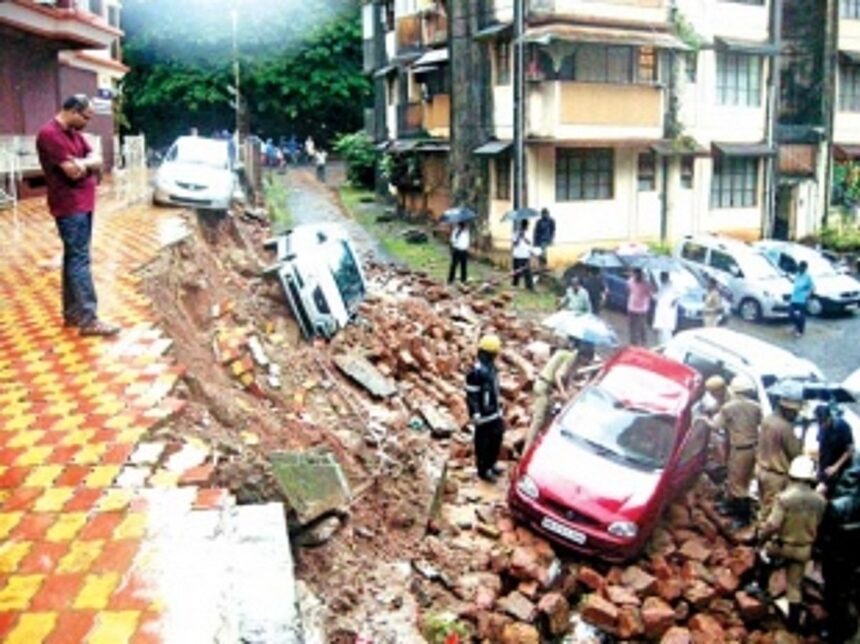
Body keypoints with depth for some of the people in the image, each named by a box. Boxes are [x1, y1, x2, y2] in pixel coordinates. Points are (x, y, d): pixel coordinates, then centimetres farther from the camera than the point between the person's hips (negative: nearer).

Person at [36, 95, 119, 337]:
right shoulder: (50, 134, -17)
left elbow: (97, 161, 7)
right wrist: (86, 164, -2)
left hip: (82, 204, 10)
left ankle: (72, 313, 20)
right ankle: (88, 319, -10)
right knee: (80, 261, -10)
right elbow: (73, 171, -22)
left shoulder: (74, 133, 14)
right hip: (70, 207, -10)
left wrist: (81, 163, -13)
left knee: (73, 259, 13)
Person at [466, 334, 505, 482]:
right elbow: (471, 396, -20)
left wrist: (499, 406, 23)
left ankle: (491, 465, 36)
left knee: (496, 438, 19)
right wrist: (476, 415, -22)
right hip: (484, 416, -9)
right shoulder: (477, 372, -22)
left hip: (495, 412, 9)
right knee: (483, 443, 5)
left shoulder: (491, 366, 6)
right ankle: (483, 470, 19)